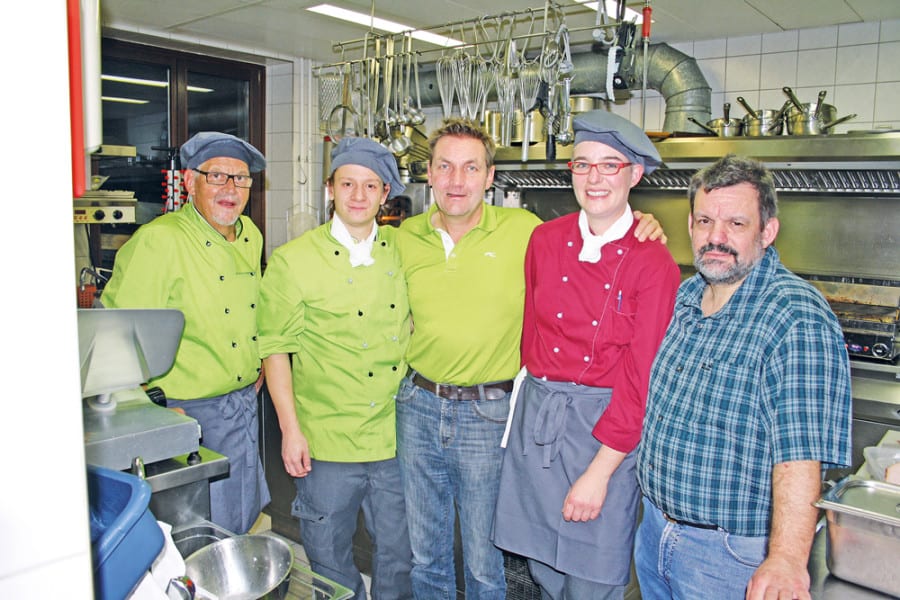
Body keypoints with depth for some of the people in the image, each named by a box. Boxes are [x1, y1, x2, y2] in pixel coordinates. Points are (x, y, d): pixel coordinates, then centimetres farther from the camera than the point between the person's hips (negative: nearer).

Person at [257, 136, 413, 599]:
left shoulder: (403, 249, 4)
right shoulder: (293, 260, -6)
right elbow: (276, 349, -4)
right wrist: (290, 431, -8)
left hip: (397, 438, 3)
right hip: (329, 443, -3)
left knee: (399, 558, 17)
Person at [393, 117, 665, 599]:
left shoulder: (523, 230, -8)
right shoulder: (406, 237, 1)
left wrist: (640, 228, -11)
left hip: (487, 413, -3)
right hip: (418, 405, 3)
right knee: (424, 553, 20)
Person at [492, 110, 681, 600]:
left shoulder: (653, 263, -10)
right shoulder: (545, 240, 1)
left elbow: (641, 379, -11)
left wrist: (599, 472, -12)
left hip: (608, 423, -3)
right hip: (536, 415, 3)